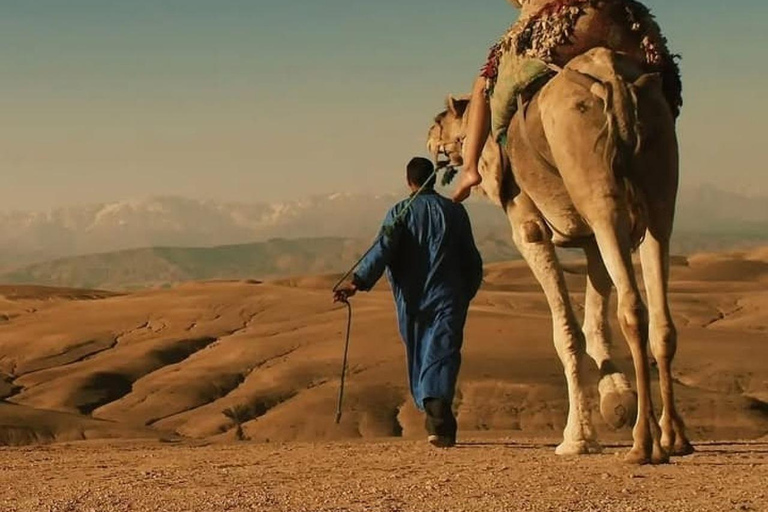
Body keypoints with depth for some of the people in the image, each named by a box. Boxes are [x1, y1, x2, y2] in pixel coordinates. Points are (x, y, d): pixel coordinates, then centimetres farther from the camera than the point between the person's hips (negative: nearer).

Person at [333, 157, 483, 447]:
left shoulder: (400, 213, 1)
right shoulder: (454, 211, 6)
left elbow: (382, 250, -13)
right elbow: (470, 258, 9)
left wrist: (359, 282, -19)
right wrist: (468, 291, 23)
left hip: (411, 299, 0)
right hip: (446, 297, 0)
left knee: (419, 358, 15)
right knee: (442, 355, -10)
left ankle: (434, 414, 21)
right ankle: (439, 419, -31)